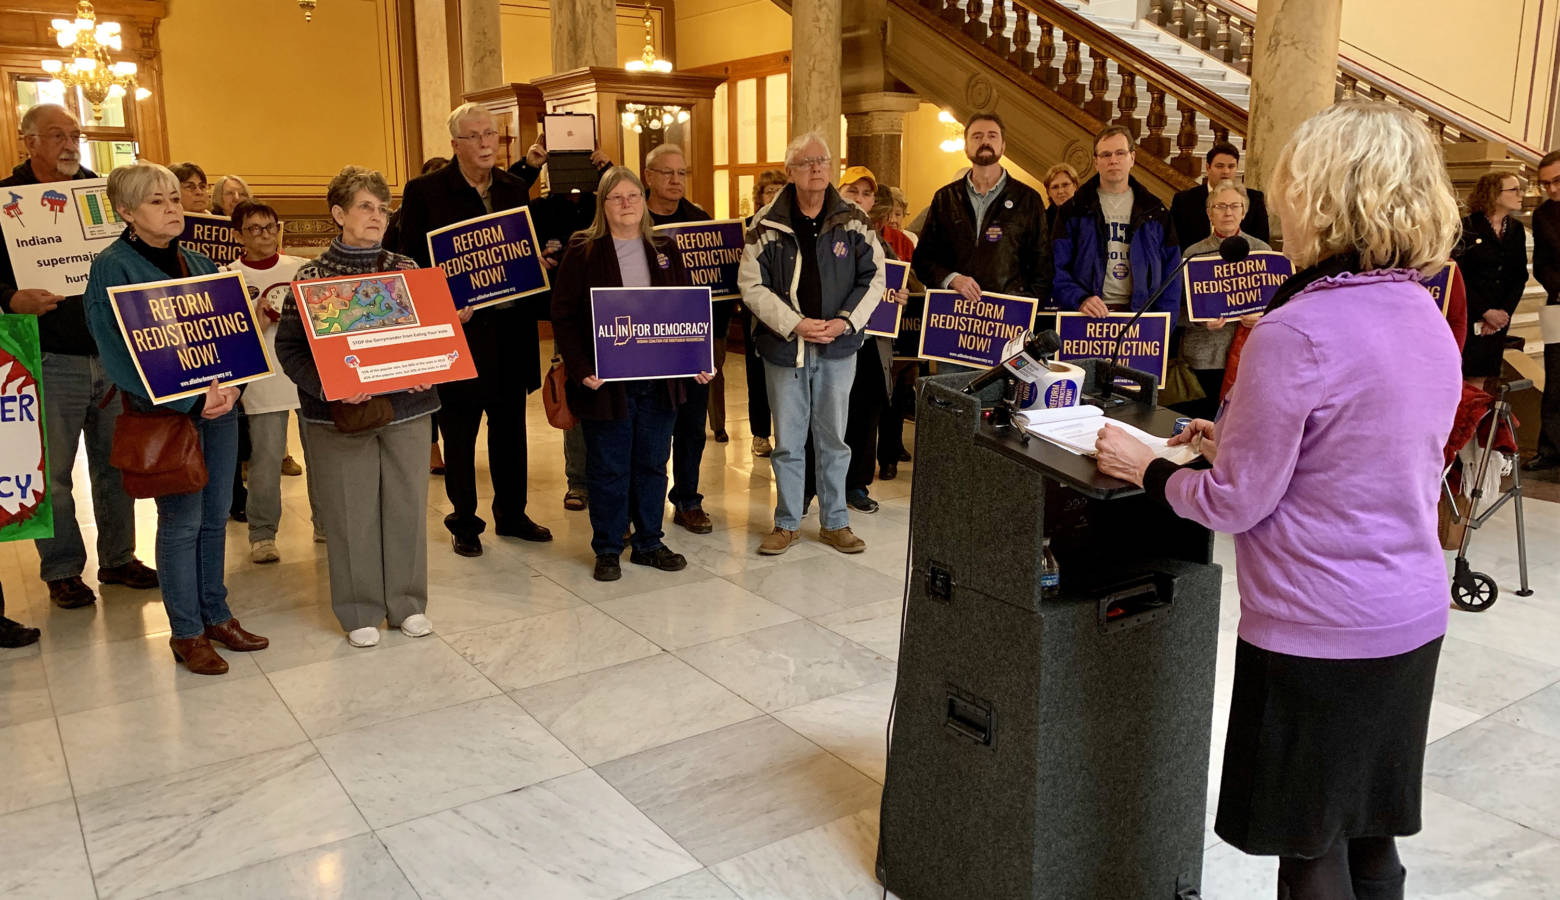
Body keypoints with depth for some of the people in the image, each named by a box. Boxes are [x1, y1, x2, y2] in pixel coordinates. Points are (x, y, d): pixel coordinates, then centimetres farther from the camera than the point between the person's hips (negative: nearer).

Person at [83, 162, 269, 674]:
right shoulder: (113, 267, -8)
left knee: (216, 515, 12)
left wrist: (231, 384, -9)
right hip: (167, 413, -6)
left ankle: (215, 615, 26)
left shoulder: (199, 263, 12)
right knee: (182, 522, 0)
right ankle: (186, 633, 14)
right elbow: (119, 353, -14)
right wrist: (191, 401, -20)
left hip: (218, 405, 6)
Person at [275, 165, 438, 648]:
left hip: (405, 407, 3)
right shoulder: (312, 276, -2)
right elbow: (288, 346, -4)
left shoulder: (405, 269, 5)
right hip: (340, 412, -2)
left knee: (407, 503, 8)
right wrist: (328, 386, -19)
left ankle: (408, 603, 23)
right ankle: (359, 611, 18)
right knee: (350, 511, 4)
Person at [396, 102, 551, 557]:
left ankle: (511, 514, 27)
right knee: (459, 433, 6)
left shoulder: (514, 188, 10)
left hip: (510, 329, 4)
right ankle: (464, 523, 20)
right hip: (458, 328, -4)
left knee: (510, 428, 14)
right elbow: (411, 262, -6)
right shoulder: (425, 191, -4)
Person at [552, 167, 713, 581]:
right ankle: (607, 549, 17)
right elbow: (564, 316, -6)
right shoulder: (583, 251, -3)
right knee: (608, 470, 4)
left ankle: (649, 543, 25)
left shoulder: (664, 251, 10)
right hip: (606, 381, -4)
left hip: (658, 381, 4)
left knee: (653, 465, 12)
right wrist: (581, 369, -16)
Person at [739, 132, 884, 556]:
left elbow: (874, 276, 3)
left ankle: (834, 521, 23)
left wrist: (847, 321, -10)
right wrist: (794, 324, -14)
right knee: (787, 441, 7)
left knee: (833, 438, 10)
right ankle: (787, 523, 21)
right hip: (784, 347, -1)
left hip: (838, 348, 1)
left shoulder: (853, 221, 1)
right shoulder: (767, 225, -3)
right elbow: (752, 285, -5)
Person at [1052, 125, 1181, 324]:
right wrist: (1079, 299, -20)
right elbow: (1056, 269, -2)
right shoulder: (1074, 210, 5)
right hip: (1087, 318, -1)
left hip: (1140, 319, 2)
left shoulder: (1155, 211, 12)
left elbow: (1170, 271, 10)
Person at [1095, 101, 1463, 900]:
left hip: (1318, 634, -8)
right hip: (1413, 622, 8)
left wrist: (1148, 469, -1)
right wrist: (1243, 441, 17)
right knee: (1370, 835, 21)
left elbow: (1234, 505, -16)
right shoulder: (1430, 320, 5)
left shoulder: (1294, 334, -21)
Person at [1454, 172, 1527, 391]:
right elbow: (1458, 277, -10)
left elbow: (1520, 276, 11)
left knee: (1482, 378, 5)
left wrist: (1504, 311, -2)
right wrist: (1486, 312, -11)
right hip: (1468, 316, -5)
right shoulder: (1467, 228, -7)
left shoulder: (1516, 229, 11)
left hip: (1500, 317, 5)